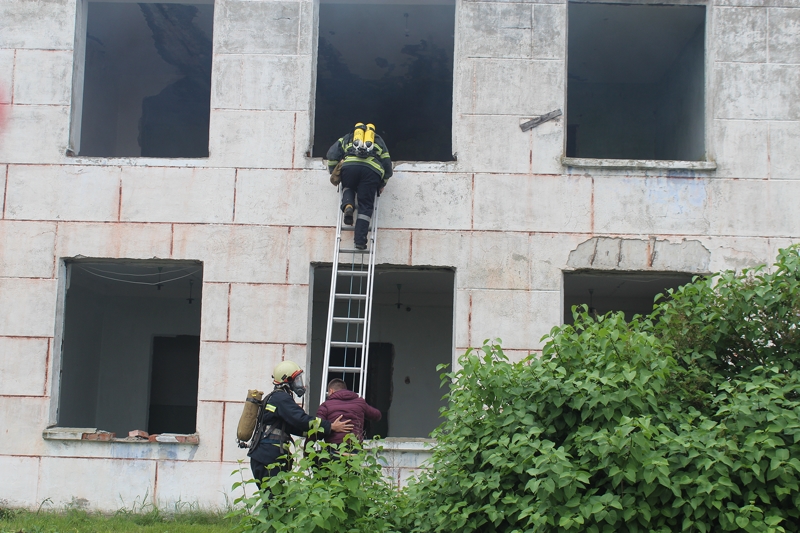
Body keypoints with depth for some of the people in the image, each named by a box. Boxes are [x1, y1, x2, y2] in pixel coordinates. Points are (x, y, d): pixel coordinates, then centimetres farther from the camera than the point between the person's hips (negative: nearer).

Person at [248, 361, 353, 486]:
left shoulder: (276, 397, 22)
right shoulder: (281, 398, -10)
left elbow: (291, 426, 23)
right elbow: (302, 420, -19)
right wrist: (331, 427, -14)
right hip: (268, 457, -10)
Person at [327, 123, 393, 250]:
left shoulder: (347, 138, 35)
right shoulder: (378, 140, 37)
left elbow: (332, 155, 23)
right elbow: (387, 163, 30)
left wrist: (333, 172, 34)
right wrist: (382, 184, 38)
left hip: (349, 165, 0)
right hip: (372, 169, 0)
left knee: (348, 188, 31)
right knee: (365, 206, 5)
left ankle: (348, 206, -2)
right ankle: (360, 240, -7)